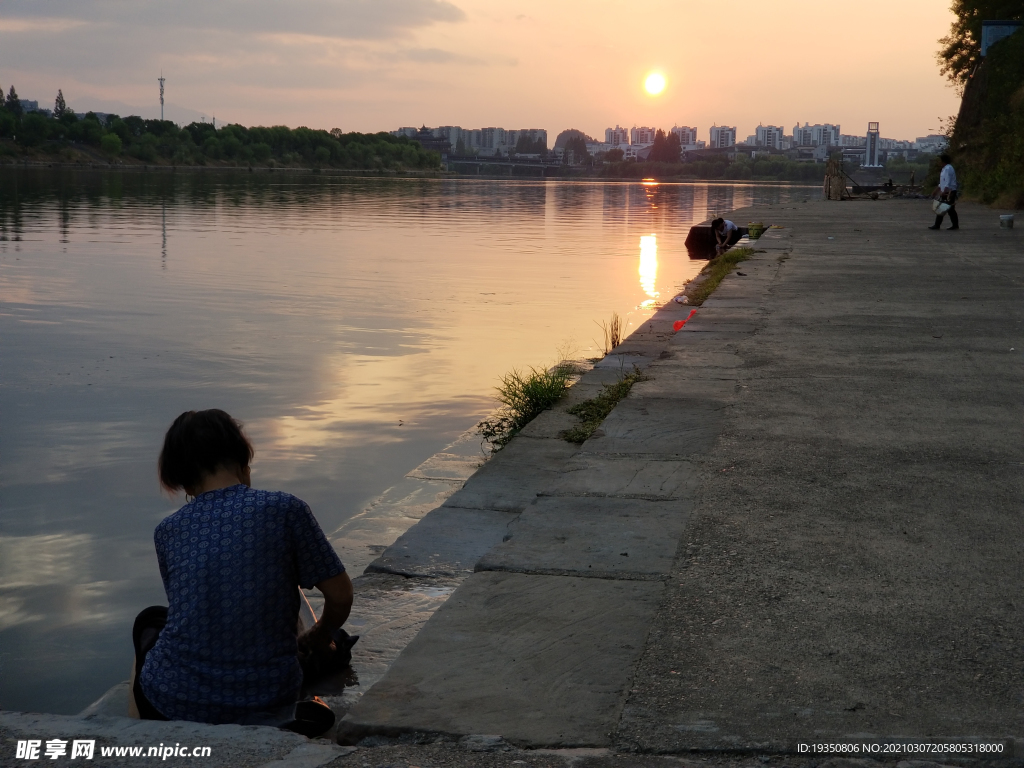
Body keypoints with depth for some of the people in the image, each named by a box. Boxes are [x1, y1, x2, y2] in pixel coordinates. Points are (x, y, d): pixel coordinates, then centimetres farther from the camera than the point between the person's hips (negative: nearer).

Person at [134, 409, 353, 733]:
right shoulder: (286, 509, -7)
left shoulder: (168, 530, 2)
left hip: (175, 703, 1)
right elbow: (340, 595, -4)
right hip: (263, 708, 0)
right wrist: (319, 638, 20)